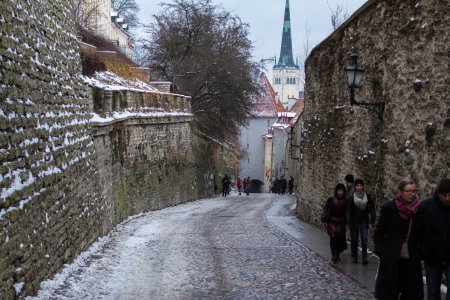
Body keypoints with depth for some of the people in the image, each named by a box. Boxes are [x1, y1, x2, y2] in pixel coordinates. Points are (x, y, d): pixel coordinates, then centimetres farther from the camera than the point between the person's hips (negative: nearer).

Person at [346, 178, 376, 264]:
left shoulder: (367, 196, -1)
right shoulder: (351, 197, -7)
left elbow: (372, 208, 3)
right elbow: (348, 210, -7)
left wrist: (372, 220, 1)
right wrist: (348, 222, -10)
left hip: (364, 221, 1)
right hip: (354, 221, -1)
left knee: (364, 239, -6)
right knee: (354, 239, 8)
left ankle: (365, 257, -2)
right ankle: (354, 256, 22)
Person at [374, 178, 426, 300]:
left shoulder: (419, 210, 0)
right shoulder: (388, 208, -7)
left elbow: (422, 234, 7)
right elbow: (378, 232, -2)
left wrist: (421, 252, -1)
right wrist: (381, 251, -9)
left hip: (412, 259, 3)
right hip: (391, 259, -3)